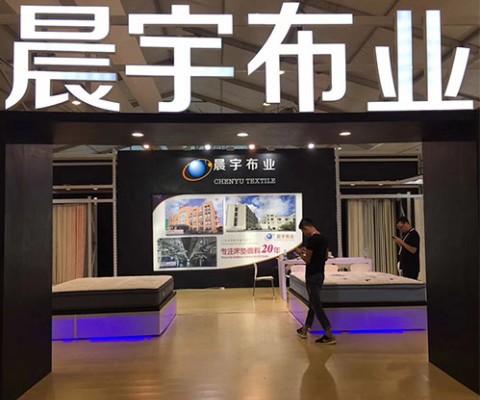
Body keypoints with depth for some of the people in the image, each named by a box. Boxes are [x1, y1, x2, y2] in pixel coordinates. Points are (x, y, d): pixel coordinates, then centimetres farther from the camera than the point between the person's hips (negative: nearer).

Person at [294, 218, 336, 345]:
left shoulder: (311, 240, -19)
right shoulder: (324, 238, 8)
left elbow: (307, 260, -15)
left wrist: (300, 253, 3)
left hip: (312, 276, -9)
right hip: (320, 274, 10)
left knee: (317, 305, -4)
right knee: (313, 303, 16)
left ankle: (330, 336, -3)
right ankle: (304, 330, 28)